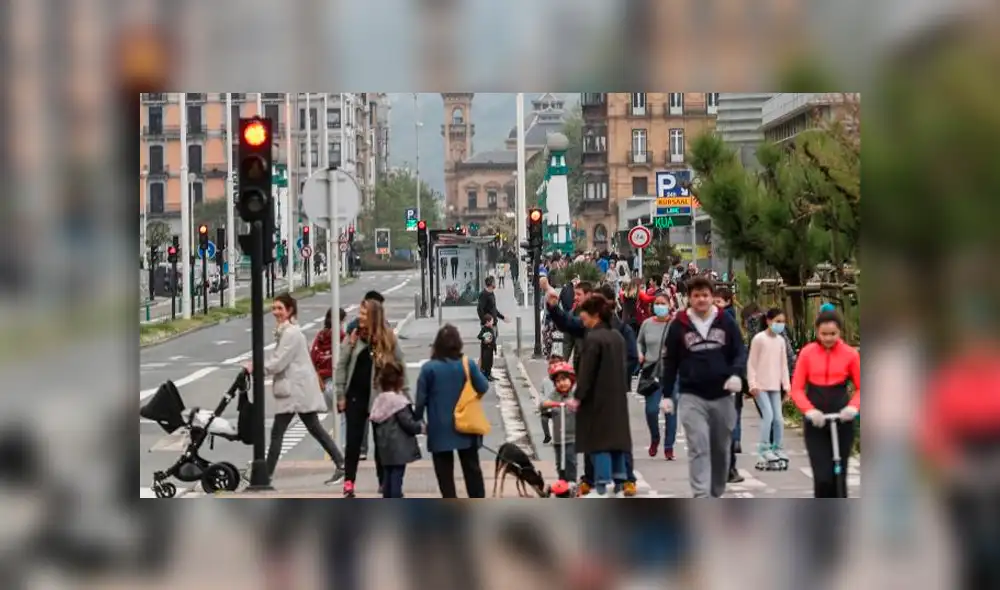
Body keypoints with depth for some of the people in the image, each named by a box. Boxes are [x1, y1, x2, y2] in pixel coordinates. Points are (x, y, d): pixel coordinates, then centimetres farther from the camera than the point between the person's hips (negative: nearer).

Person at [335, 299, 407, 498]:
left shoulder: (388, 339, -3)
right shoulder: (353, 337, -1)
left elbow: (400, 367, 1)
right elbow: (341, 366, 1)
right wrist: (341, 395, -3)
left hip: (381, 397, 0)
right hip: (356, 396, 0)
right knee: (354, 440, 0)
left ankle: (385, 481, 18)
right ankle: (348, 482, 2)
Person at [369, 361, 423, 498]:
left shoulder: (379, 400, 9)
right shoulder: (399, 400, -16)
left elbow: (375, 423, 14)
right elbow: (408, 422, -18)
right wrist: (421, 428, 0)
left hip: (384, 447, 8)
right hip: (398, 447, -8)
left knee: (387, 477, 13)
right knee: (397, 477, -6)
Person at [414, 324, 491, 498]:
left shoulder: (429, 368, -11)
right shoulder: (467, 364, -7)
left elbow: (421, 399, -8)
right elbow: (483, 388, -2)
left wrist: (417, 421, 5)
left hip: (440, 429, -2)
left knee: (444, 472, 6)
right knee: (472, 468, 14)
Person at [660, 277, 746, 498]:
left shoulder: (726, 322, 4)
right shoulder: (679, 325, 1)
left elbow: (740, 352, 6)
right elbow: (670, 361, 6)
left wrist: (736, 374, -15)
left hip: (722, 395, 3)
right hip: (692, 396, -2)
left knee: (721, 449, 13)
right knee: (699, 447, -14)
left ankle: (716, 495, 28)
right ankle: (701, 498, -20)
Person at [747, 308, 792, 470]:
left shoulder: (780, 340, 9)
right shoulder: (759, 338, -8)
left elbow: (783, 364, 13)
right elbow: (751, 363, -7)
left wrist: (786, 384, 9)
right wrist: (753, 384, -12)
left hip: (775, 386, 6)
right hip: (760, 386, -6)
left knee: (778, 418, 4)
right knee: (768, 415, -15)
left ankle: (778, 449, 14)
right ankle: (764, 450, -9)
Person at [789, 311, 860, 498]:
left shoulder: (850, 354, -3)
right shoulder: (807, 353, -3)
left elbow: (860, 388, 3)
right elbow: (797, 388, -1)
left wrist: (853, 407, -17)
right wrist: (809, 410, -19)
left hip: (842, 421, 1)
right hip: (815, 422, 0)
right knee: (822, 477, -9)